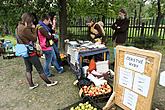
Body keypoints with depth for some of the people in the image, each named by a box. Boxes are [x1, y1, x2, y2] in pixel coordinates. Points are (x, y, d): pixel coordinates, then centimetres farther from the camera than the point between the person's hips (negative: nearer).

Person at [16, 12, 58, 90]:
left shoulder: (18, 28, 8)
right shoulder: (25, 29, -22)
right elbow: (34, 38, -15)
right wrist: (33, 29, -7)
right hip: (30, 52, -9)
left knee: (28, 69, 15)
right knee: (40, 69, 3)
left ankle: (31, 85, 26)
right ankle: (48, 83, 17)